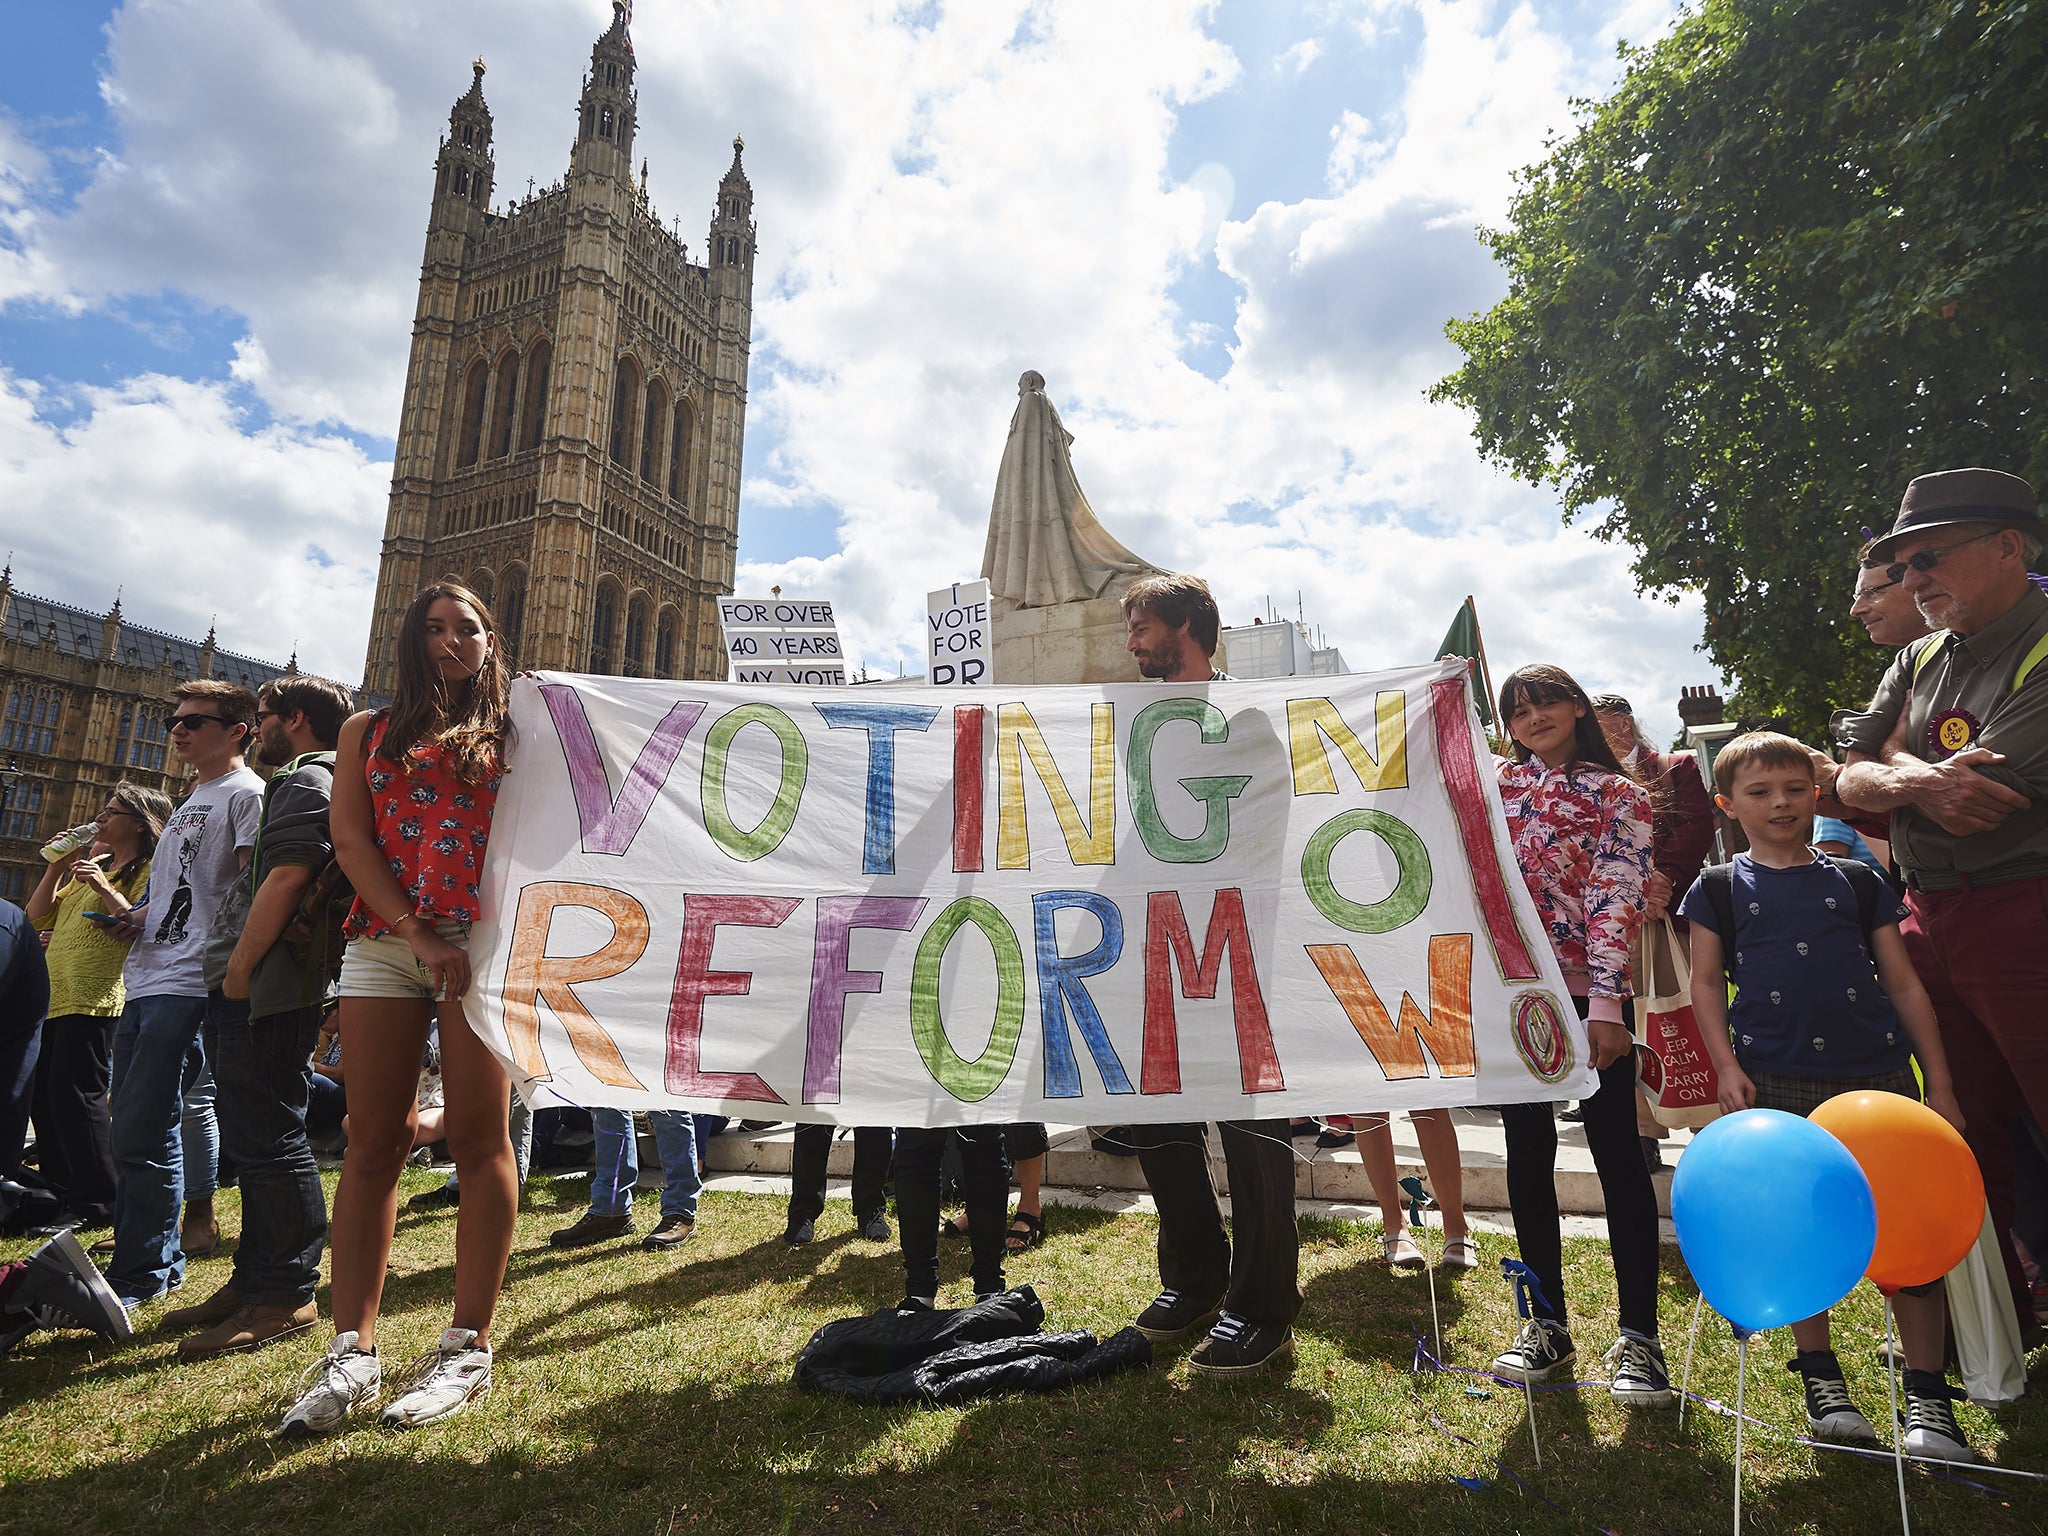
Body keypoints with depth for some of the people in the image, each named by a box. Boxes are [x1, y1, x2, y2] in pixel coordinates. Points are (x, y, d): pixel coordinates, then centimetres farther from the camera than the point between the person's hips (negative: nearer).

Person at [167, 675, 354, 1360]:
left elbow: (287, 877, -19)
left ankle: (285, 1296, 0)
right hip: (254, 992, 11)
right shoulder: (296, 783, 26)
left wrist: (240, 971, -17)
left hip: (266, 989, -11)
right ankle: (253, 1281, 25)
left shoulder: (307, 780, -8)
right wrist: (233, 976, 20)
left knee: (268, 1141, -7)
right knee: (253, 1141, 16)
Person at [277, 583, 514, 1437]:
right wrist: (419, 934, -6)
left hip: (481, 943, -2)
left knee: (478, 1139, -4)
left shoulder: (514, 733, 13)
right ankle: (352, 1351, 8)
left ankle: (467, 1349, 3)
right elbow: (350, 841, 6)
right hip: (383, 944, 3)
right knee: (373, 1142, 2)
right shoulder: (368, 732, 18)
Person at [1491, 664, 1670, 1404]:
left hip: (1589, 994, -3)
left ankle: (1638, 1336, 15)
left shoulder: (1619, 795, 1)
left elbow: (1618, 899, -8)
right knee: (1527, 1156, 10)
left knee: (1617, 1156, 3)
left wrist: (1605, 1003, -16)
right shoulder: (1495, 784, 12)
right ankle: (1547, 1326, 23)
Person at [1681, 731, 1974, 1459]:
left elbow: (1903, 983, 10)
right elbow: (1706, 982, 5)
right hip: (1777, 1083, -1)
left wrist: (1940, 1084, 7)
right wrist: (1727, 1067, -6)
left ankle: (1926, 1397, 16)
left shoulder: (1858, 881, 10)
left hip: (1878, 1074, 1)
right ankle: (1821, 1377, 22)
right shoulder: (1720, 889, 6)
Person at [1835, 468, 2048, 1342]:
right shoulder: (1920, 661, 12)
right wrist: (1919, 781, -13)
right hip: (1931, 923, 7)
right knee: (1967, 1133, 16)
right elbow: (1852, 782, 7)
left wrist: (1894, 757, -3)